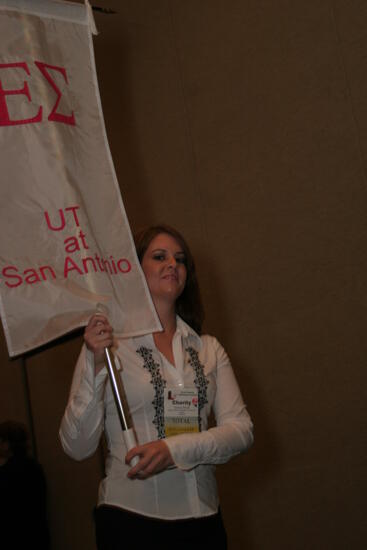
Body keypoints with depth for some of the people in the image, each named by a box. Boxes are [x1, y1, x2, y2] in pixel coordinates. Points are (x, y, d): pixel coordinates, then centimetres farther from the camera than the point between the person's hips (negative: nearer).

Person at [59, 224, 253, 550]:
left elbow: (242, 430, -3)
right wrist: (95, 367, -20)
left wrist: (175, 449, -17)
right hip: (131, 519, -3)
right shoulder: (108, 344, -4)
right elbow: (77, 447, -9)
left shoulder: (209, 349, 6)